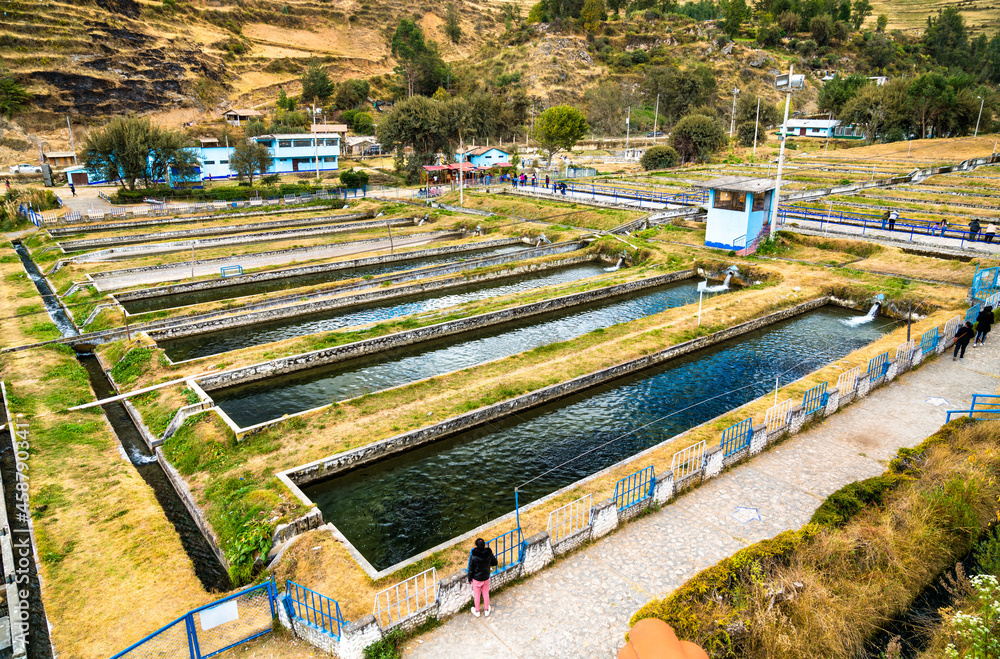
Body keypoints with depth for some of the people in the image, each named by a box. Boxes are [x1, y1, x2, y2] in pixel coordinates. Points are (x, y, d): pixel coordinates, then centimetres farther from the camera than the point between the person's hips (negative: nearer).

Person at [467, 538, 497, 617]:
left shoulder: (474, 556, -29)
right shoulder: (489, 553, -20)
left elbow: (471, 569, -17)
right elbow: (494, 563, -3)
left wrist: (469, 579, 0)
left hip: (476, 579, -3)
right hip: (486, 578, 3)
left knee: (477, 595, 20)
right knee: (486, 594, 24)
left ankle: (477, 611, 40)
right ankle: (487, 610, 42)